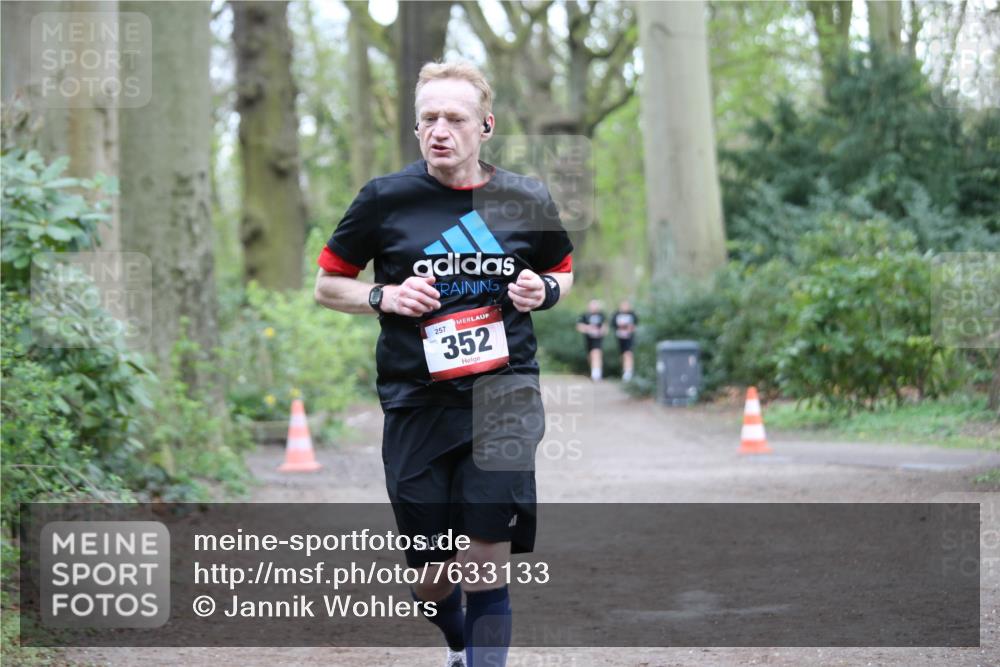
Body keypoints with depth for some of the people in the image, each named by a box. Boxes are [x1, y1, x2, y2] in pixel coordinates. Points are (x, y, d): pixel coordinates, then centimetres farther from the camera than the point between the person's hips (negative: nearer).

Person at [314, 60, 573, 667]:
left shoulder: (527, 199, 3)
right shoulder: (385, 198, -1)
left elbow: (563, 271, 21)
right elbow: (328, 284, 9)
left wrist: (544, 291, -3)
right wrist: (384, 296, -10)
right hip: (417, 404, 0)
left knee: (487, 563, -11)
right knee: (433, 576, 7)